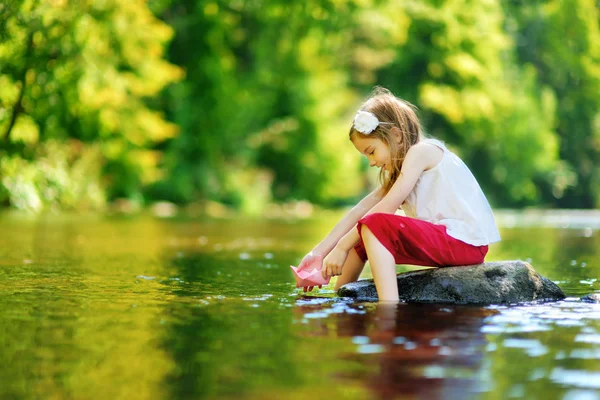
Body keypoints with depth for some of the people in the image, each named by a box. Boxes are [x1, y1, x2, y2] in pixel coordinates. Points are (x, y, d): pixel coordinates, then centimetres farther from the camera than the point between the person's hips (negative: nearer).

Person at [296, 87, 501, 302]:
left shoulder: (422, 151, -8)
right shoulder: (399, 170, 21)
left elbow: (385, 209, -15)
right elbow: (358, 212, 13)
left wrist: (342, 246, -14)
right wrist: (319, 252, 5)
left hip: (465, 241, -10)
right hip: (443, 240, 10)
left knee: (375, 225, -26)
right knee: (360, 236, 15)